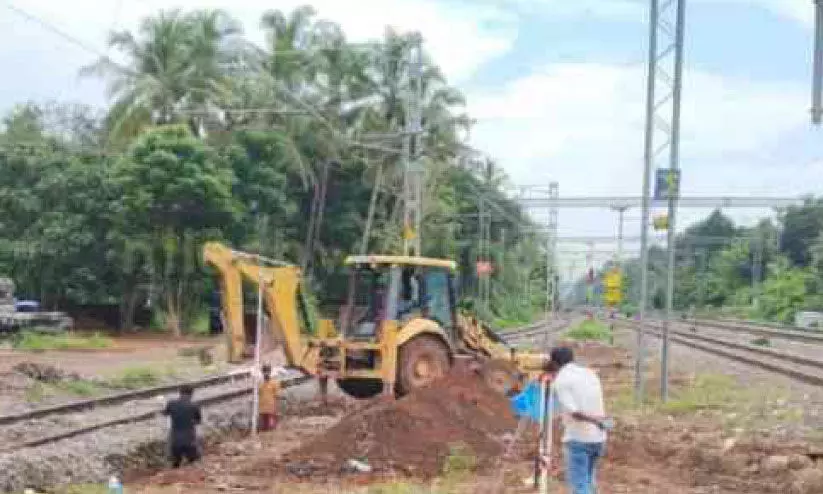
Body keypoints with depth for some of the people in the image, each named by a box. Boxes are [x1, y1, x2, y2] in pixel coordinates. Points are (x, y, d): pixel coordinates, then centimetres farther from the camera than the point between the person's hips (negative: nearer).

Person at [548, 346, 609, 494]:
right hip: (598, 438, 7)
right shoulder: (590, 374, 12)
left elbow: (574, 412, -19)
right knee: (586, 480, 20)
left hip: (577, 439, -7)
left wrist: (595, 421, -11)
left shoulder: (560, 380, -8)